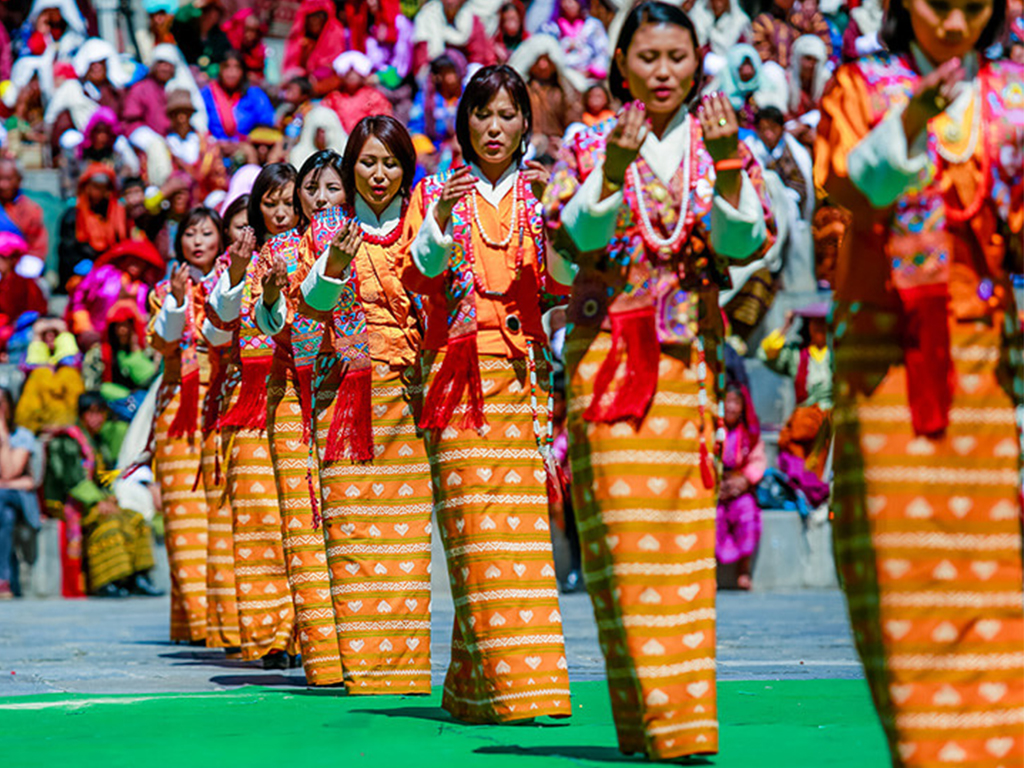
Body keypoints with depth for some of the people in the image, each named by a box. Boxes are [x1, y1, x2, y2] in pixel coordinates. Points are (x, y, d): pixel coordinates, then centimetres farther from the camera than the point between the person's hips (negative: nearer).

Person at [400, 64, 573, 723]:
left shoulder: (540, 193, 14)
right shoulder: (436, 192, 12)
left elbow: (565, 280, 0)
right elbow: (419, 276, -2)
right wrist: (441, 220, -18)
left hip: (525, 372, 1)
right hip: (458, 371, -1)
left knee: (521, 521, -6)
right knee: (475, 522, -11)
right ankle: (496, 684, -14)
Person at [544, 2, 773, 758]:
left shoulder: (723, 146, 9)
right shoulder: (591, 147, 6)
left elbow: (743, 244, -4)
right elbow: (573, 236, -8)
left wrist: (727, 166, -20)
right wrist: (612, 174, -25)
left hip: (690, 351, 1)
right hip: (606, 348, -1)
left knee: (683, 527, -2)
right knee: (621, 522, -7)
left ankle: (683, 714, 3)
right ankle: (646, 716, -5)